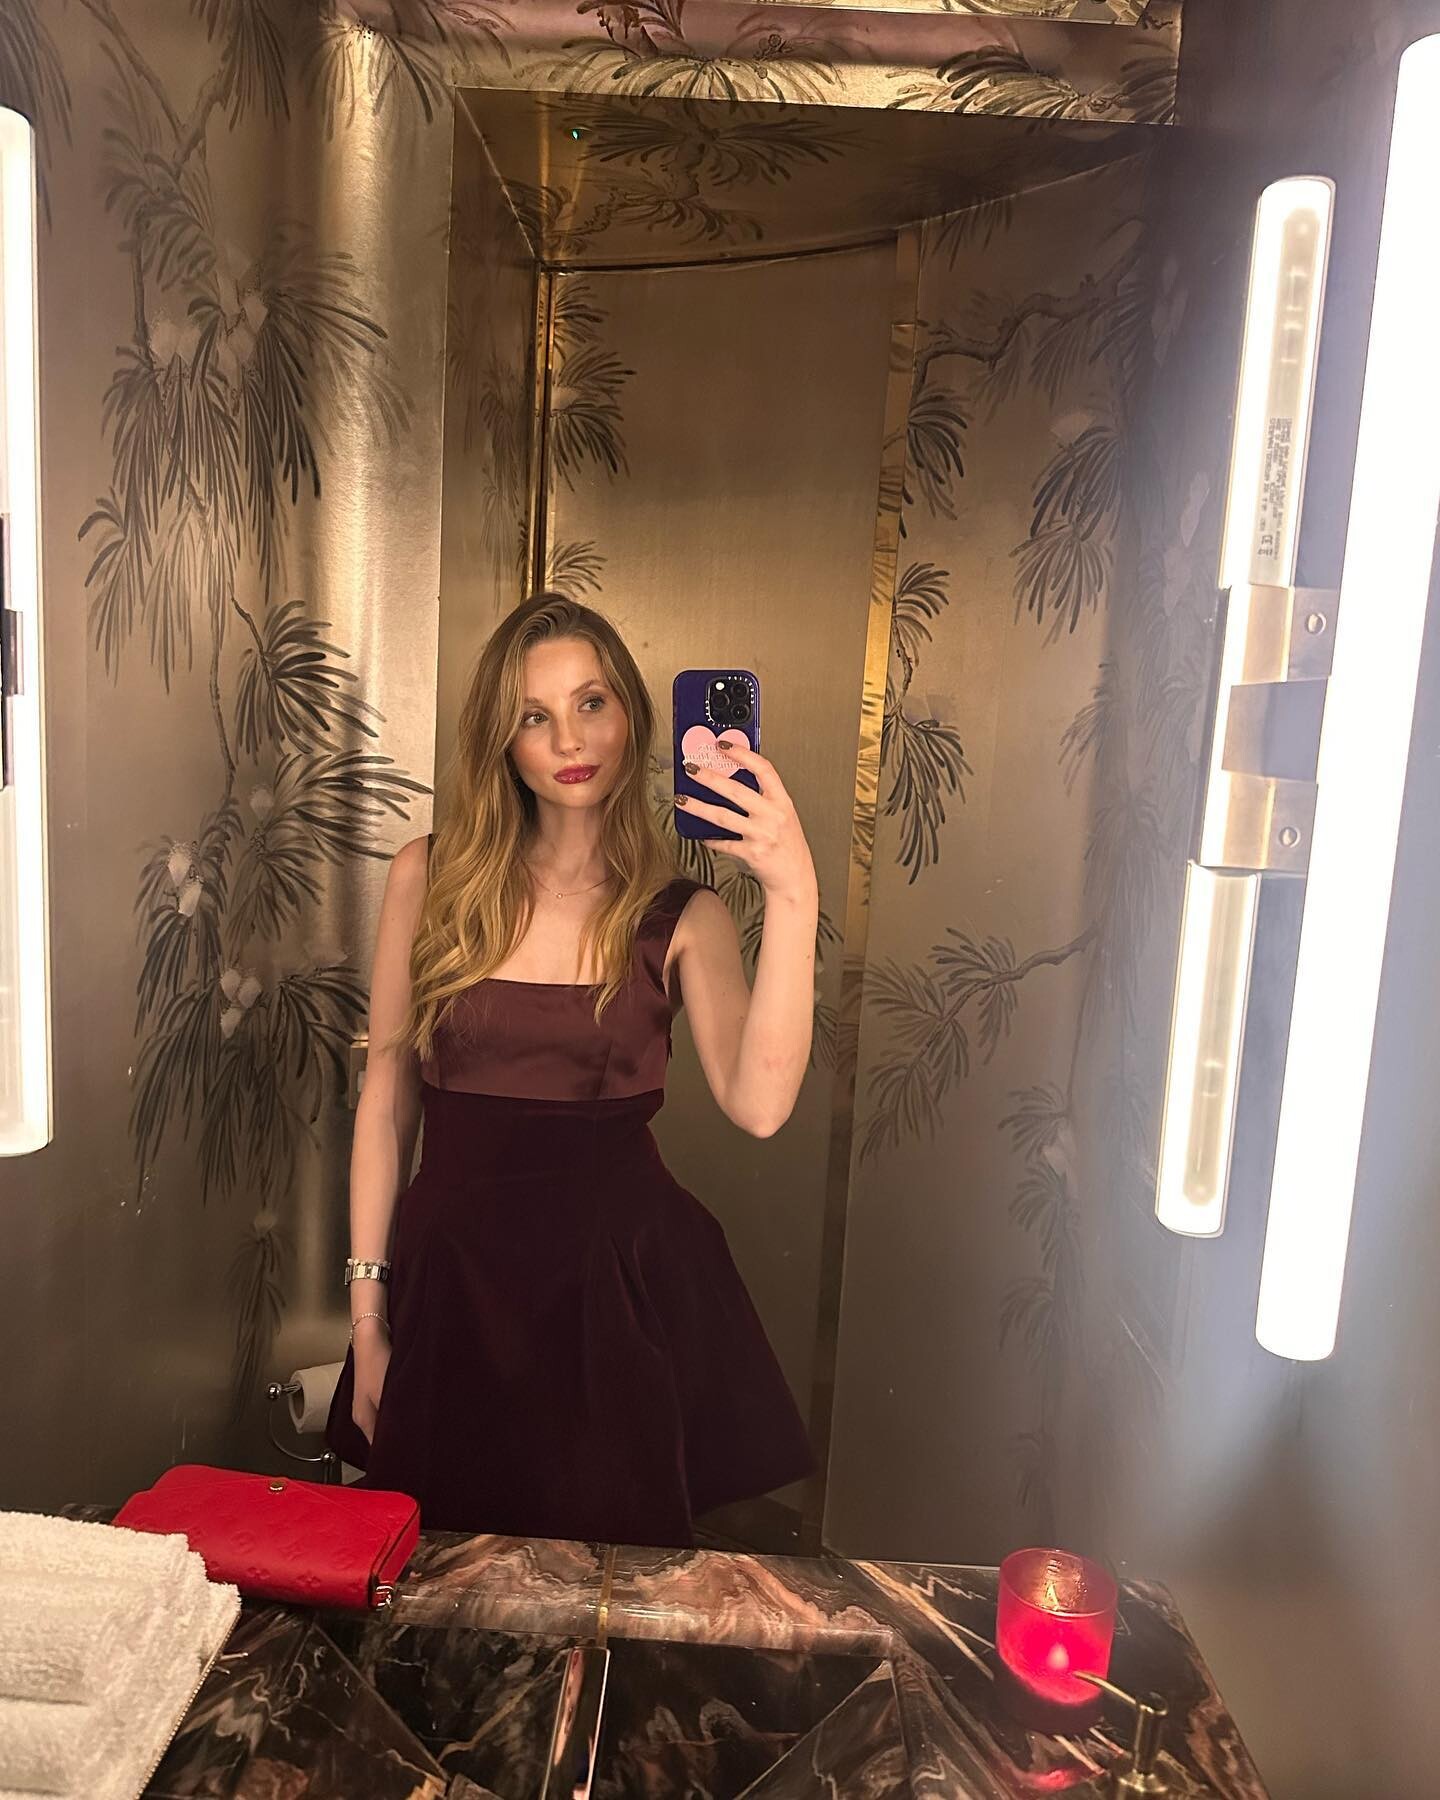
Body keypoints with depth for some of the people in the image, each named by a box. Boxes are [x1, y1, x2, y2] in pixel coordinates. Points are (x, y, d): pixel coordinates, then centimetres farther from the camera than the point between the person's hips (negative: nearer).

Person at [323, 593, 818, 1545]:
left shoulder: (681, 915, -5)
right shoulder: (431, 877, -2)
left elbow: (759, 1104, -21)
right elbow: (388, 1084, 2)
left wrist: (793, 896, -31)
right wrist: (368, 1308, 3)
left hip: (616, 1283, -1)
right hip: (450, 1277, 1)